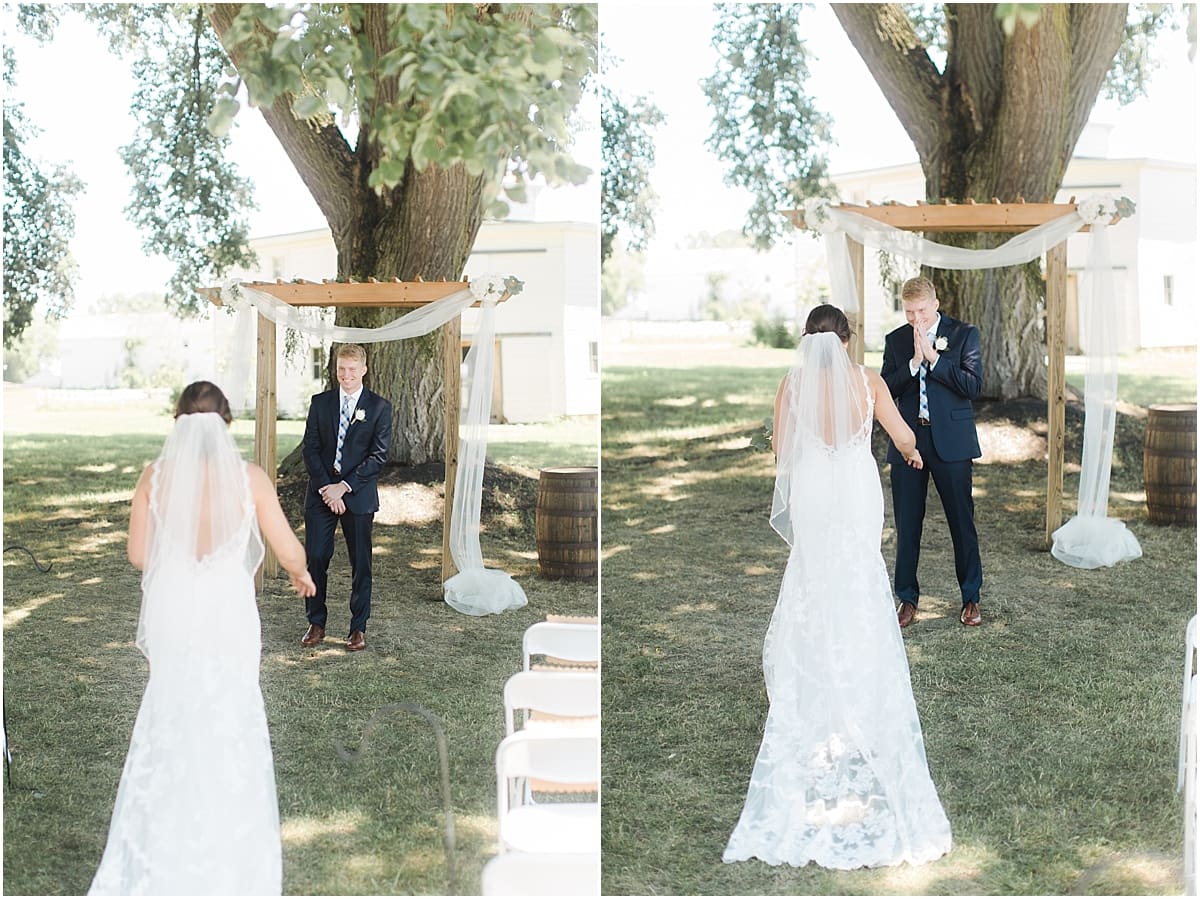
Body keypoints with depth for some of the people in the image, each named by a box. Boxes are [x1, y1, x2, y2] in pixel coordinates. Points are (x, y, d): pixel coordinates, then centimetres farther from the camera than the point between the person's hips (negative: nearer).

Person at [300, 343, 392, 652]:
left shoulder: (379, 407, 1)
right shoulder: (320, 403, 7)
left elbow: (379, 455, -5)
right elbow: (310, 449, 3)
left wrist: (344, 486, -12)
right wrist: (325, 488, -10)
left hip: (359, 495, -2)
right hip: (321, 494, 2)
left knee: (361, 563, 3)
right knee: (315, 559, 1)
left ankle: (359, 628, 11)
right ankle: (316, 624, 13)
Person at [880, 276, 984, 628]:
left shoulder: (964, 334, 0)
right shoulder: (896, 340, 8)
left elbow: (973, 385, -10)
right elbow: (886, 389, -1)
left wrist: (934, 357, -14)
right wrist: (914, 362, -13)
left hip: (951, 440, -2)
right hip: (908, 441, 2)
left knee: (962, 520, 4)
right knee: (907, 524, 6)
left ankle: (971, 597, 16)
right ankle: (907, 598, 16)